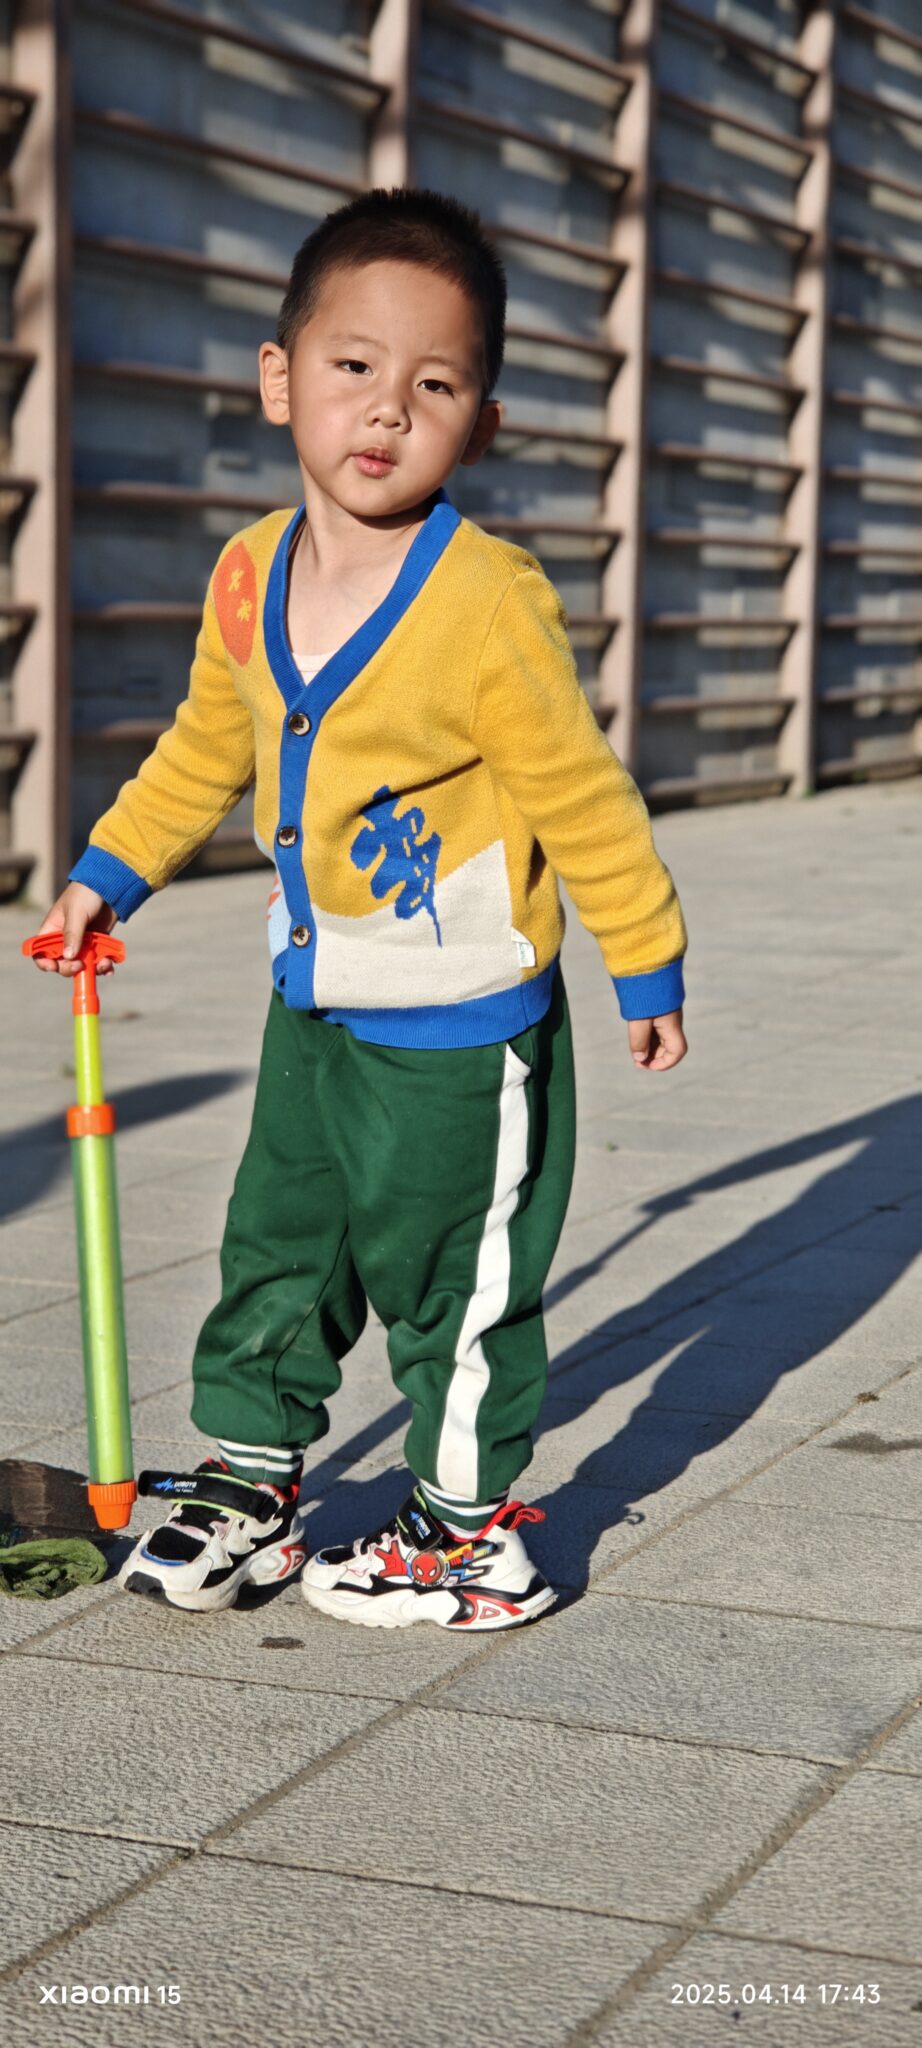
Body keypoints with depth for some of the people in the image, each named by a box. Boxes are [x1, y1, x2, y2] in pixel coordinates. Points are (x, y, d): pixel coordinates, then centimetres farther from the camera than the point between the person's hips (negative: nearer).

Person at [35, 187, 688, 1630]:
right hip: (313, 1008, 7)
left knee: (452, 1281, 5)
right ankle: (249, 1477, 33)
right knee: (276, 1253, 17)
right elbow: (206, 751, 15)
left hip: (462, 1032, -6)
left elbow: (583, 799, -14)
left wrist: (645, 967, -6)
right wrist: (109, 874, 19)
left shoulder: (491, 604, -23)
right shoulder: (249, 577, -3)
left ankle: (470, 1520, 21)